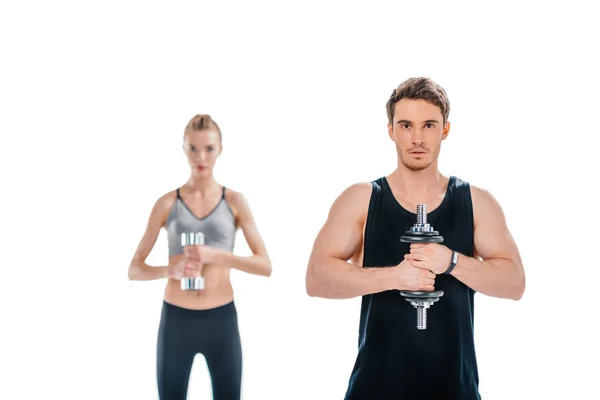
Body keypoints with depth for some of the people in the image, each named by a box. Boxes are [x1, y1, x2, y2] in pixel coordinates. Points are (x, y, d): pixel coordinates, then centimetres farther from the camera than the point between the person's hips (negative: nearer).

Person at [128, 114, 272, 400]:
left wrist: (215, 256, -19)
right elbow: (134, 270, 1)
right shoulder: (167, 203, 0)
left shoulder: (235, 201, 0)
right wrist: (171, 270, -19)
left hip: (221, 319, 0)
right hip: (175, 320, 0)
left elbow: (265, 266, -5)